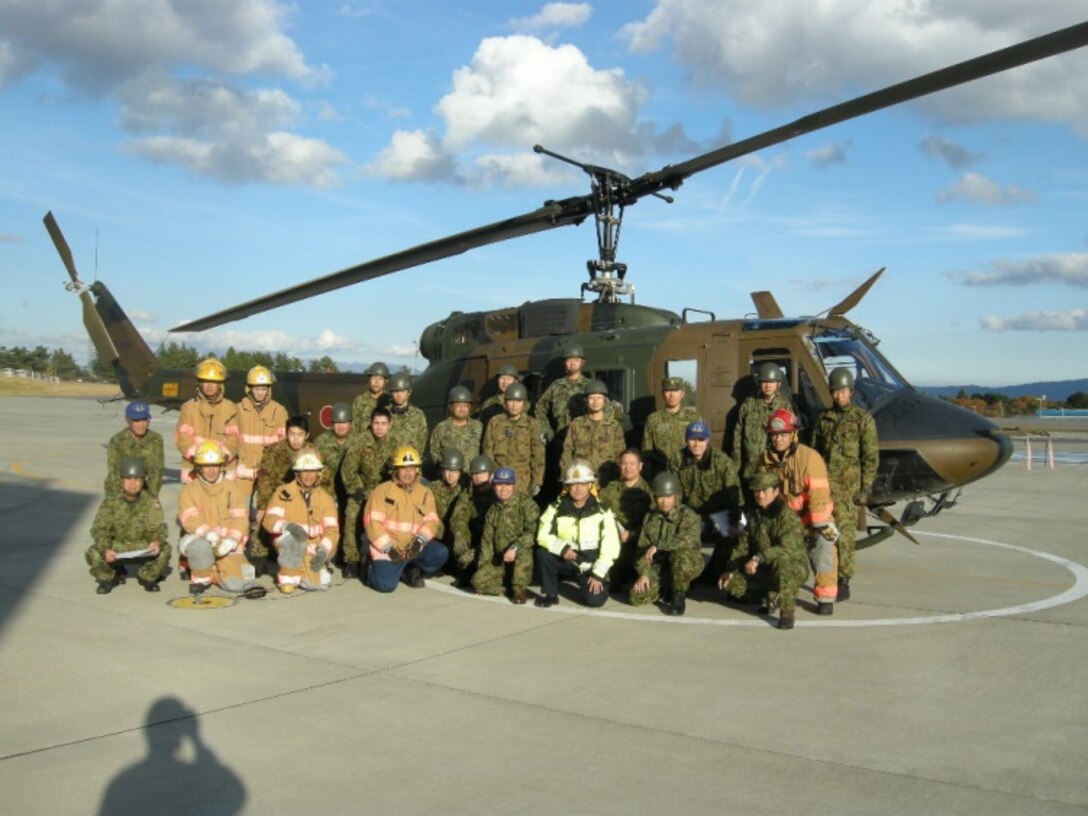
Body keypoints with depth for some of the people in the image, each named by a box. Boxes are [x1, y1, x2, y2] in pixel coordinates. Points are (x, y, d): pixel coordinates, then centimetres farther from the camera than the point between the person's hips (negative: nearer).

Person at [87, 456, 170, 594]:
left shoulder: (151, 502, -10)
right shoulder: (111, 501, -11)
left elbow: (157, 528, -14)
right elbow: (99, 529, -18)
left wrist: (157, 541, -40)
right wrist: (105, 549, -38)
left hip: (143, 548, 0)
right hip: (116, 548, 0)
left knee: (164, 550, -28)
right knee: (93, 554, -27)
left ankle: (148, 577, 5)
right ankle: (108, 578, 7)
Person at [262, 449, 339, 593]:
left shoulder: (326, 499, 4)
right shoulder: (284, 492, -2)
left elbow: (332, 530, -4)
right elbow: (269, 519, -14)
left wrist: (323, 552, -22)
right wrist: (288, 526, -35)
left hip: (313, 551, 2)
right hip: (289, 547, -2)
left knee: (318, 582, -23)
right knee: (291, 536, -36)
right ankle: (288, 577, -16)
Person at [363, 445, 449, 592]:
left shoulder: (425, 493, 10)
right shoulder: (382, 490, -1)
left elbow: (431, 521, 1)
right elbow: (372, 521, -8)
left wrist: (419, 541, -18)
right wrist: (389, 548, -16)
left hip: (414, 547, 4)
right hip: (387, 547, -3)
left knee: (441, 553, -21)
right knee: (386, 584, -23)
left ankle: (411, 571, 7)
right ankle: (376, 568, 14)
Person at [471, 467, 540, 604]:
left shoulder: (526, 504, -11)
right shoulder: (493, 510, 9)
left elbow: (532, 531, -21)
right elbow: (487, 539, 13)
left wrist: (515, 547, -34)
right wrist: (483, 565, 5)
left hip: (523, 553, -5)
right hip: (500, 559, 5)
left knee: (523, 553, -40)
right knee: (478, 580, -17)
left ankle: (519, 589, -15)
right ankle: (508, 584, 8)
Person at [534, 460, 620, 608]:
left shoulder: (602, 511, -9)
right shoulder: (557, 507, -5)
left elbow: (611, 547, -11)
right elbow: (543, 535, -10)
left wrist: (598, 574, -16)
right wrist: (562, 548, -28)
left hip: (591, 566, -1)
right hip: (566, 561, 1)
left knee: (594, 599, -22)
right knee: (543, 553, -26)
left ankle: (594, 581, 15)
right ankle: (550, 593, -4)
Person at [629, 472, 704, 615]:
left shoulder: (689, 516, -11)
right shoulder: (650, 517, 5)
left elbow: (688, 540, -31)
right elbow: (643, 548, 2)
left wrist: (658, 546, -35)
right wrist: (644, 573, -12)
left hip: (688, 565, -4)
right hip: (659, 567, 4)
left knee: (681, 554, -39)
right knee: (638, 596, -18)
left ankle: (678, 597, -15)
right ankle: (668, 590, 13)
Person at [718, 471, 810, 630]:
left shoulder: (787, 516, -19)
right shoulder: (754, 515, 5)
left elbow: (787, 548, -34)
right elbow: (744, 545, 10)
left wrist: (758, 559, -43)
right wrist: (731, 570, -1)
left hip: (794, 568, -7)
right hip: (764, 570, 7)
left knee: (780, 561, -41)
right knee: (730, 583, -11)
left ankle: (787, 611, -23)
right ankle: (772, 597, 12)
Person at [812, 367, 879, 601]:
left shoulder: (863, 419, 0)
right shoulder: (824, 419, 12)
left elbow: (871, 457, -3)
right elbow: (814, 452, 15)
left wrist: (866, 488, -8)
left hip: (848, 486, -4)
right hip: (823, 484, 4)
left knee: (844, 532, -4)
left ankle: (843, 582, 3)